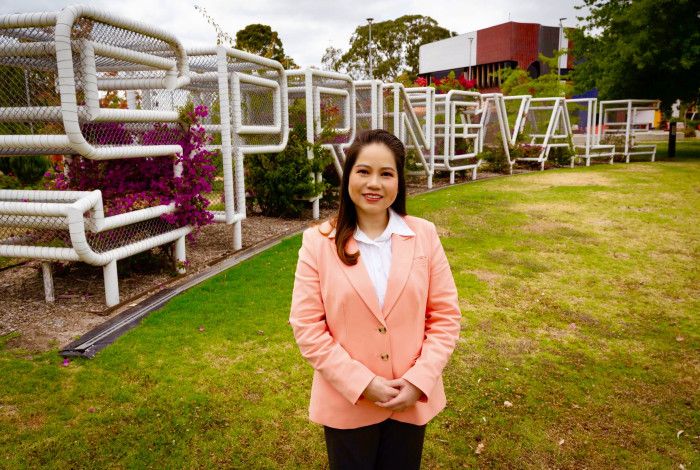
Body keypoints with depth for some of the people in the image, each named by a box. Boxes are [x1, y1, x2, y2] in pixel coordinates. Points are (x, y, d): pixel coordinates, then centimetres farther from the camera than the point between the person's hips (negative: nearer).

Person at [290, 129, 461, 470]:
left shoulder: (424, 235, -4)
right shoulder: (318, 242, -10)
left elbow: (445, 315, -2)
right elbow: (307, 326, -10)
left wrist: (419, 380, -11)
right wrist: (361, 384, -15)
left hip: (412, 400, 2)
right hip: (347, 403, -1)